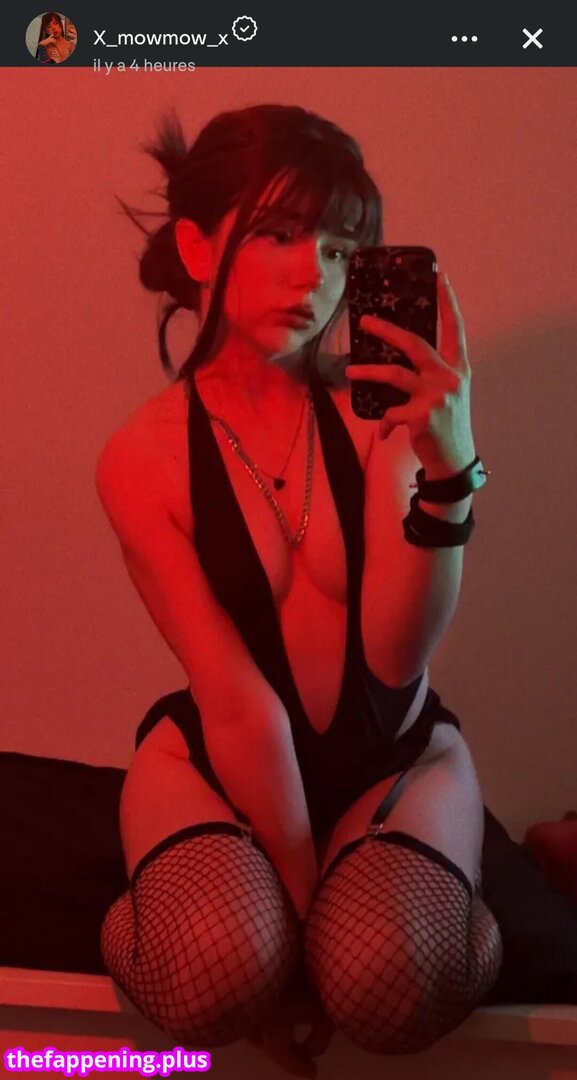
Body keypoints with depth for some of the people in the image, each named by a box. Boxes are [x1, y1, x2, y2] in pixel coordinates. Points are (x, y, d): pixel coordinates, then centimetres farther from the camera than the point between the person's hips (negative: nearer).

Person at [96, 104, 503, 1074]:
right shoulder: (143, 458, -14)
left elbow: (398, 654, -22)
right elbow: (242, 710, -16)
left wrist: (449, 469, -36)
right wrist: (299, 889, -14)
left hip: (396, 753, 1)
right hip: (216, 759, 0)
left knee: (389, 980, -27)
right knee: (224, 972, -29)